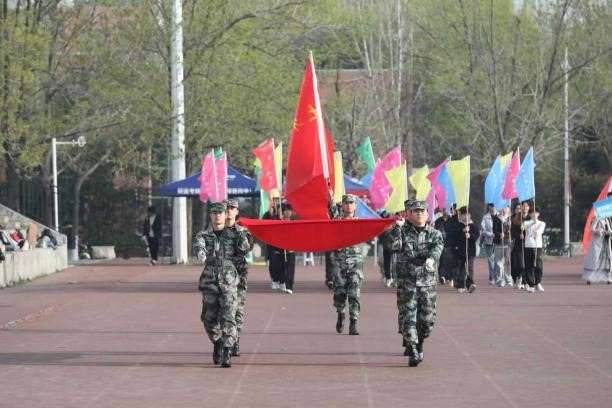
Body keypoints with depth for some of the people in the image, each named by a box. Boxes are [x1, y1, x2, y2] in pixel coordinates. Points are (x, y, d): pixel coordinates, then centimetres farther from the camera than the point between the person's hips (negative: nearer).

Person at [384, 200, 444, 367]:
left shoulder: (435, 233, 8)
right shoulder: (403, 231, 5)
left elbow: (437, 247, -13)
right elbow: (393, 245, -12)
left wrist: (431, 258, -34)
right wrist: (397, 227, -15)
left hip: (427, 282, 2)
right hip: (406, 282, -2)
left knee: (427, 319, 5)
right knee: (408, 316, -10)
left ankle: (418, 345, 30)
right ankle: (412, 352, -11)